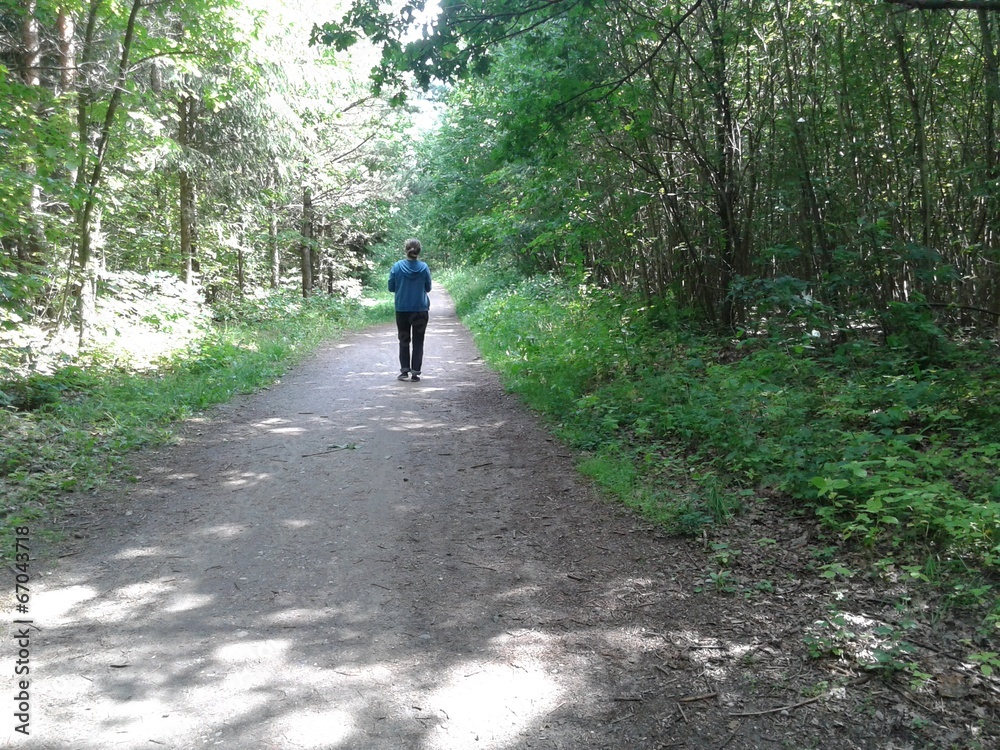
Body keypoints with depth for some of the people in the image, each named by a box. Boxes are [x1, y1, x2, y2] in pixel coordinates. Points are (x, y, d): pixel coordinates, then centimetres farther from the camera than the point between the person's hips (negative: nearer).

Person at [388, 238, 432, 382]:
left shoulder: (397, 266, -8)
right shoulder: (423, 267, -8)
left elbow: (391, 287, 0)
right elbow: (428, 288, 3)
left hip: (402, 309, 0)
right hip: (421, 310, 0)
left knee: (404, 341, 13)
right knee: (418, 342, 7)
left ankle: (404, 371, 7)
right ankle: (415, 372, 4)